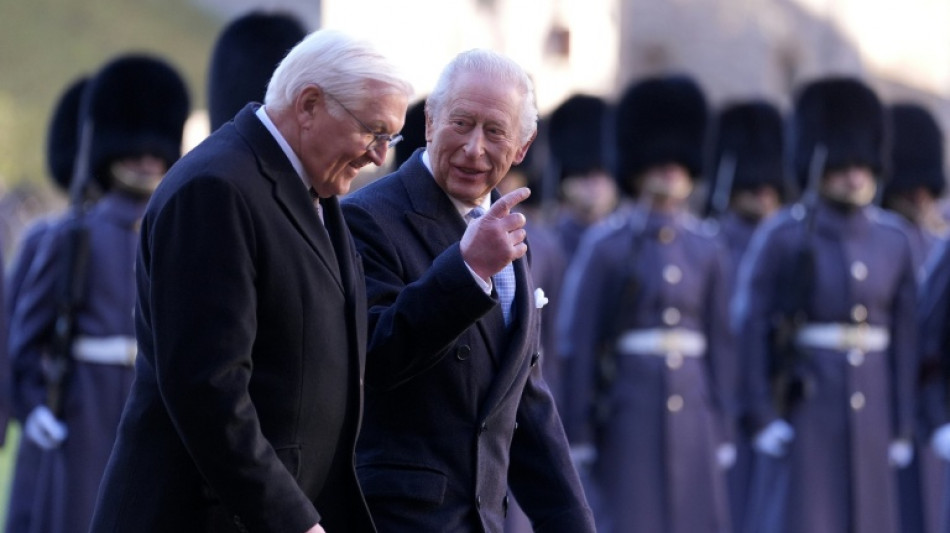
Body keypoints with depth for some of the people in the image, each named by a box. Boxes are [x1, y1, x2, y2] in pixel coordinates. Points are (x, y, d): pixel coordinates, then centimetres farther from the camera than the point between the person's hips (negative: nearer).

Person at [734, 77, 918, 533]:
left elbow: (904, 336, 9)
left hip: (871, 409, 4)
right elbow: (751, 329, -7)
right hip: (803, 409, -4)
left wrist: (902, 426, 6)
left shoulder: (892, 239, 7)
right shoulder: (782, 237, -5)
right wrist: (763, 416, -12)